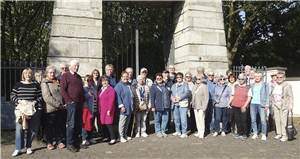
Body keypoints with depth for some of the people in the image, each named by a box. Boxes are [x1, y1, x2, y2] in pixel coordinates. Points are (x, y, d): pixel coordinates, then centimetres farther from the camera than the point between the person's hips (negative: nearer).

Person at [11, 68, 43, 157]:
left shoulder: (36, 85, 8)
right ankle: (18, 149, 5)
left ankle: (28, 147, 20)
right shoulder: (18, 85, 8)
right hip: (20, 110, 0)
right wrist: (18, 101, -9)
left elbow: (40, 96, 7)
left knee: (32, 129, 5)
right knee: (19, 129, -5)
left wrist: (35, 102, -9)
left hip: (33, 110, 1)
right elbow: (12, 96, 7)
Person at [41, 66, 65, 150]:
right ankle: (49, 142, 20)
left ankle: (60, 141, 20)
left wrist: (62, 104, 6)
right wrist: (57, 105, -14)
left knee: (61, 125, 7)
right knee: (50, 126, 6)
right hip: (50, 109, -4)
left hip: (61, 108, 5)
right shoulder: (44, 83, -2)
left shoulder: (58, 81, 15)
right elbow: (47, 97, -12)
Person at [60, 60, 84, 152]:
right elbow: (62, 90, -9)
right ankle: (70, 144, 5)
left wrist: (83, 100, 11)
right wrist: (69, 101, -13)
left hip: (80, 103, 7)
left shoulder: (79, 77, 20)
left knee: (79, 124, 9)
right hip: (71, 103, -6)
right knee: (71, 124, -3)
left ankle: (77, 142, 19)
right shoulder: (65, 76, -1)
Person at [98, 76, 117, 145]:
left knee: (108, 123, -9)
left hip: (108, 110, -8)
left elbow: (111, 101, -15)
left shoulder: (111, 89, -10)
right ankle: (108, 137, 19)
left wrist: (109, 110, -19)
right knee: (104, 124, 9)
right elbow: (99, 100, 17)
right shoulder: (101, 89, 16)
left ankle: (113, 139, -2)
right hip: (102, 110, 8)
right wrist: (99, 109, 12)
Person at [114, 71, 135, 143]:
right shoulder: (119, 86, -9)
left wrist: (132, 106, 19)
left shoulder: (129, 85, 15)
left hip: (130, 108, 8)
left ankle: (125, 135, 27)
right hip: (123, 107, -8)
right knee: (122, 122, -2)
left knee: (127, 123, 15)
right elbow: (118, 97, -14)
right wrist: (121, 106, -19)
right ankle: (121, 137, 7)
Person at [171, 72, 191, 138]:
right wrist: (172, 98, -9)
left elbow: (187, 93, -11)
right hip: (175, 104, 5)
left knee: (183, 118, -8)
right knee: (176, 118, 11)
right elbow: (171, 93, 12)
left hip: (183, 104, -5)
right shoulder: (173, 86, 20)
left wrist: (179, 98, -18)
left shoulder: (185, 85, 3)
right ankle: (178, 131, 24)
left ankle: (184, 133, 0)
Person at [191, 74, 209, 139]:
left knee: (201, 119, -4)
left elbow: (206, 97, -11)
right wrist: (192, 103, 7)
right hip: (195, 106, 7)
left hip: (201, 106, -6)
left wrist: (204, 107, -14)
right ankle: (199, 132, 23)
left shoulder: (204, 87, -10)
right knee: (197, 119, 12)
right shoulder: (195, 86, 10)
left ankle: (202, 133, 7)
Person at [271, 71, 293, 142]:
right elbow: (272, 96, 16)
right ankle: (278, 134, 20)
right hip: (276, 105, 5)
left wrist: (290, 105, -13)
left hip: (284, 106, -5)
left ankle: (284, 135, 4)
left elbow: (291, 96, -7)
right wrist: (272, 104, 12)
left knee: (283, 120, -5)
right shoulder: (274, 86, 10)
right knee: (277, 120, 9)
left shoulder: (287, 86, -6)